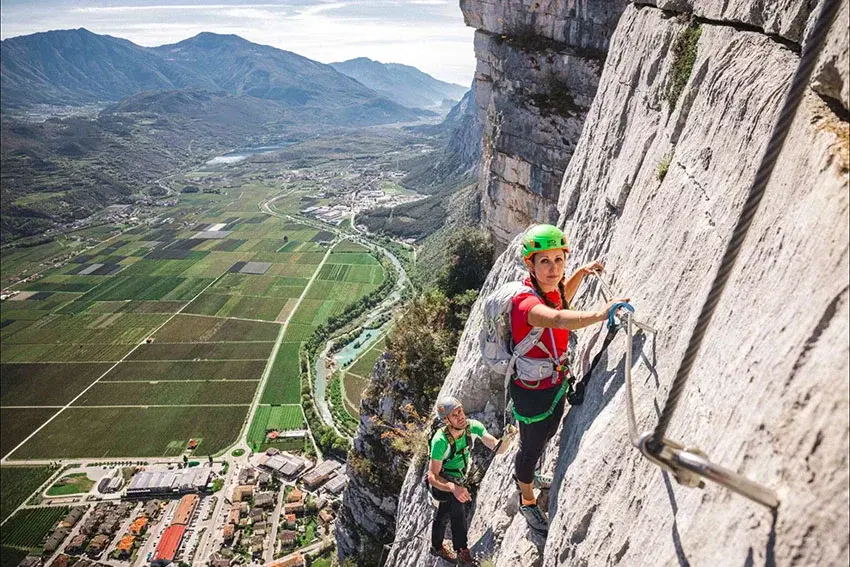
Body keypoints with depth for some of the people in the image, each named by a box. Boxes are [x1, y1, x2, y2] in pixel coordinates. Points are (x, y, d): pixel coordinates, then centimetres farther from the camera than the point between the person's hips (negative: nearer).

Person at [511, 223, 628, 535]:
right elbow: (558, 319, -56)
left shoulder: (550, 289, -7)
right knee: (532, 447, 17)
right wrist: (598, 314, -72)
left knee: (545, 436, 32)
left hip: (557, 384, 9)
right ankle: (528, 502, 46)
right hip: (533, 392, -8)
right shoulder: (527, 302, -34)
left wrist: (580, 273, 5)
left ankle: (522, 474, 62)